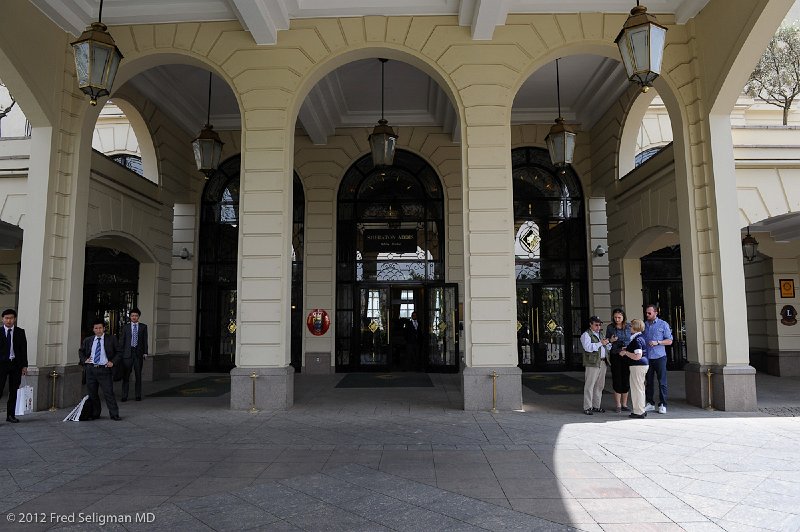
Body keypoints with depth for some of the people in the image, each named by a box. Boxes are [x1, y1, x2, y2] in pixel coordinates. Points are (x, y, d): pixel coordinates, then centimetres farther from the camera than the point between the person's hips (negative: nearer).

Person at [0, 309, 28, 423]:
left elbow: (23, 349, 5)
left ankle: (10, 415, 15)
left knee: (14, 391, 7)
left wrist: (24, 365, 1)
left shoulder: (20, 332, 5)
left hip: (16, 364, 2)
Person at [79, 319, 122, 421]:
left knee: (108, 392, -6)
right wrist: (84, 360, 9)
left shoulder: (111, 339, 2)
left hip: (104, 369, -3)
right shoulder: (88, 340, 10)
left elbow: (118, 352, 8)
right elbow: (81, 351, 25)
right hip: (90, 369, 3)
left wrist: (113, 362, -5)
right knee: (92, 393, 10)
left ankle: (114, 414, -1)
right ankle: (95, 414, 23)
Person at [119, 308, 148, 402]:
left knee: (138, 375, 5)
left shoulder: (143, 327, 6)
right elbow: (122, 340, 7)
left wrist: (145, 352, 0)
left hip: (138, 353, 0)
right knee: (126, 375, 0)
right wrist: (120, 353, 0)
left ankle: (138, 395, 13)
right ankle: (124, 396, 6)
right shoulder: (126, 327, 7)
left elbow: (145, 340, 5)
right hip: (128, 353, 0)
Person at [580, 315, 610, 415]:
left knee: (599, 386, 11)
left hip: (602, 363, 8)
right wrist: (600, 343, -20)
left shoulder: (599, 334, 22)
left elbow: (607, 348, 27)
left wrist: (606, 343, 5)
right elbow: (588, 347, -20)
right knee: (589, 386, -6)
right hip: (592, 363, -8)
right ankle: (587, 407, -2)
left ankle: (596, 406, 20)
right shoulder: (586, 335, -4)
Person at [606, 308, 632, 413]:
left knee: (626, 380, 6)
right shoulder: (610, 327, 1)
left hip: (627, 356, 1)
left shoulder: (629, 326, 3)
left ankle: (624, 404, 17)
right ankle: (618, 405, 6)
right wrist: (611, 341, -12)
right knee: (617, 380, -1)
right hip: (615, 356, -1)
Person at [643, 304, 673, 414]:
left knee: (662, 381, 0)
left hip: (659, 357, -3)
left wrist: (657, 342, -14)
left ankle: (662, 404, 6)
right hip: (647, 357, 3)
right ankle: (650, 403, 15)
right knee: (649, 381, 7)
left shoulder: (663, 324, 1)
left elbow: (669, 341, 0)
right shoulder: (644, 325, 11)